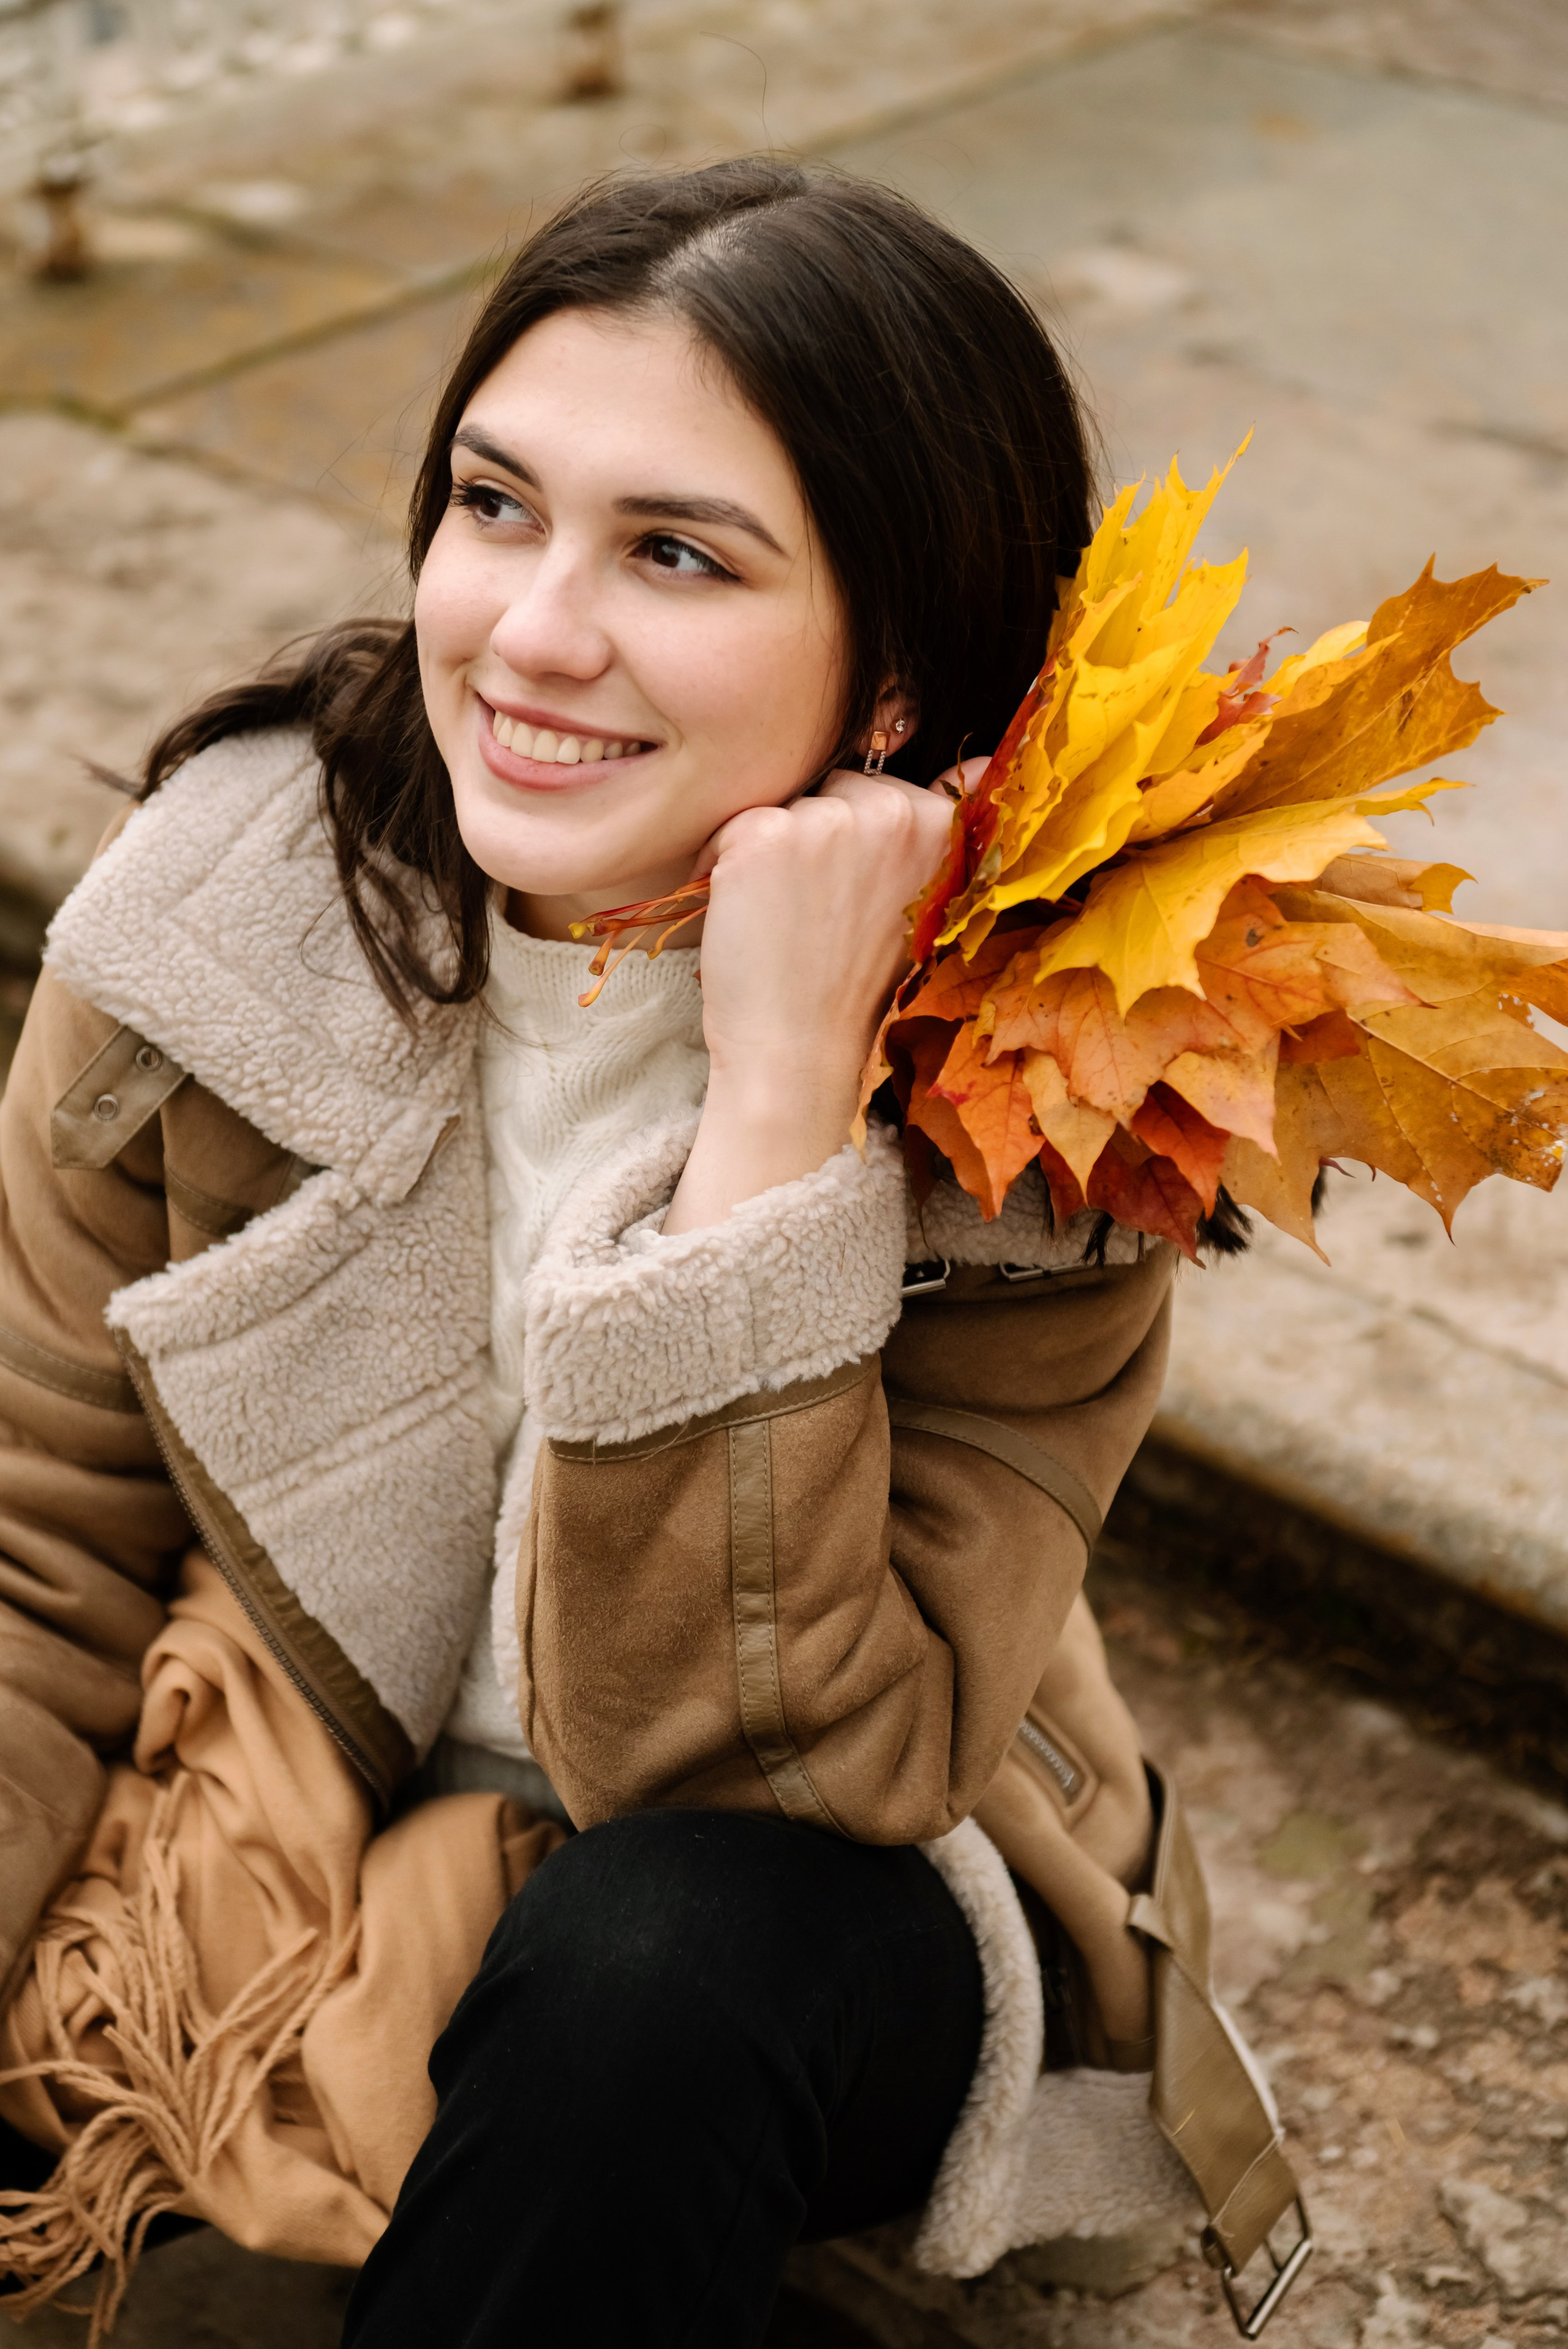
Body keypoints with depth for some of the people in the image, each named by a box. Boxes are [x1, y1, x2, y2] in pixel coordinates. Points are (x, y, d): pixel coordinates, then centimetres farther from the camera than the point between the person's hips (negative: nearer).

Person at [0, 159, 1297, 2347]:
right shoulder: (233, 901, -15)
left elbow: (737, 1764, -29)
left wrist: (778, 1101, -35)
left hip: (811, 1911, -1)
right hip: (252, 1850, 2)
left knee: (664, 1957, -34)